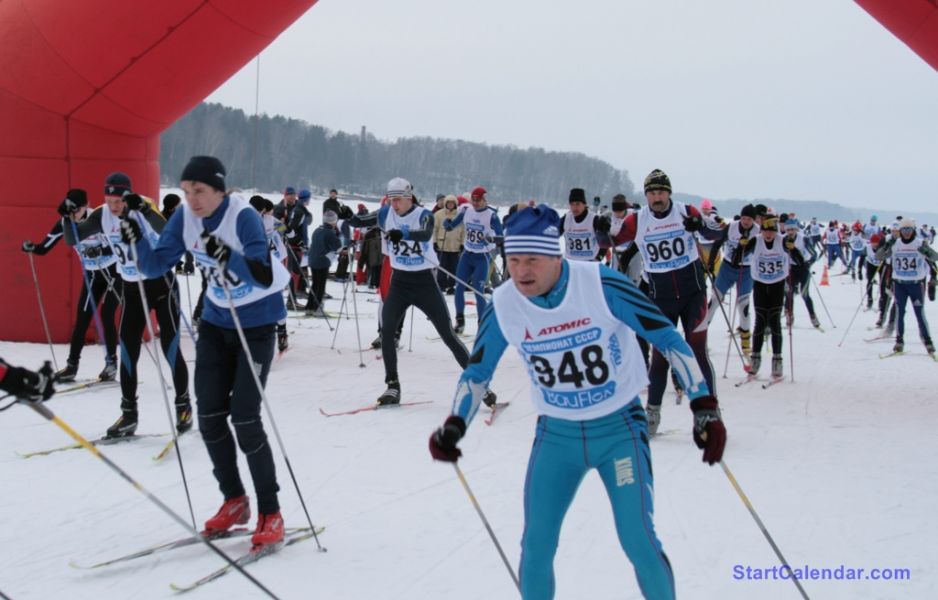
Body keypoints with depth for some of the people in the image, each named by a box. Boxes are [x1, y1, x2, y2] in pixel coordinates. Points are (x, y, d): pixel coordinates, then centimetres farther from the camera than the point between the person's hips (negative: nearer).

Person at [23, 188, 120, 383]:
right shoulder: (65, 223, -10)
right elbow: (44, 248, -10)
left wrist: (99, 250, -48)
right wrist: (31, 247, -31)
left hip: (113, 271, -5)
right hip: (91, 275, 5)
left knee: (106, 315, -13)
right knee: (82, 319, 1)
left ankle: (111, 363, -2)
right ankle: (71, 365, 6)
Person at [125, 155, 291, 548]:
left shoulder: (244, 217, -23)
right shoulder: (185, 218, -5)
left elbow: (264, 276, -33)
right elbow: (155, 265, -4)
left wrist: (226, 255, -47)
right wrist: (136, 237, -21)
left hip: (256, 325, -6)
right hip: (216, 321, 6)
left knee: (244, 418, -11)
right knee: (209, 416, 5)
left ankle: (270, 514, 1)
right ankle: (234, 501, 22)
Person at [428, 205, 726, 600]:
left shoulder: (601, 285, -21)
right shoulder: (504, 305, -11)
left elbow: (667, 338, -12)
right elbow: (477, 371, 5)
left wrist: (704, 407, -16)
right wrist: (454, 426, -10)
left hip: (619, 426, -3)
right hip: (556, 433, 3)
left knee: (637, 540, -10)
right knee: (536, 546, 1)